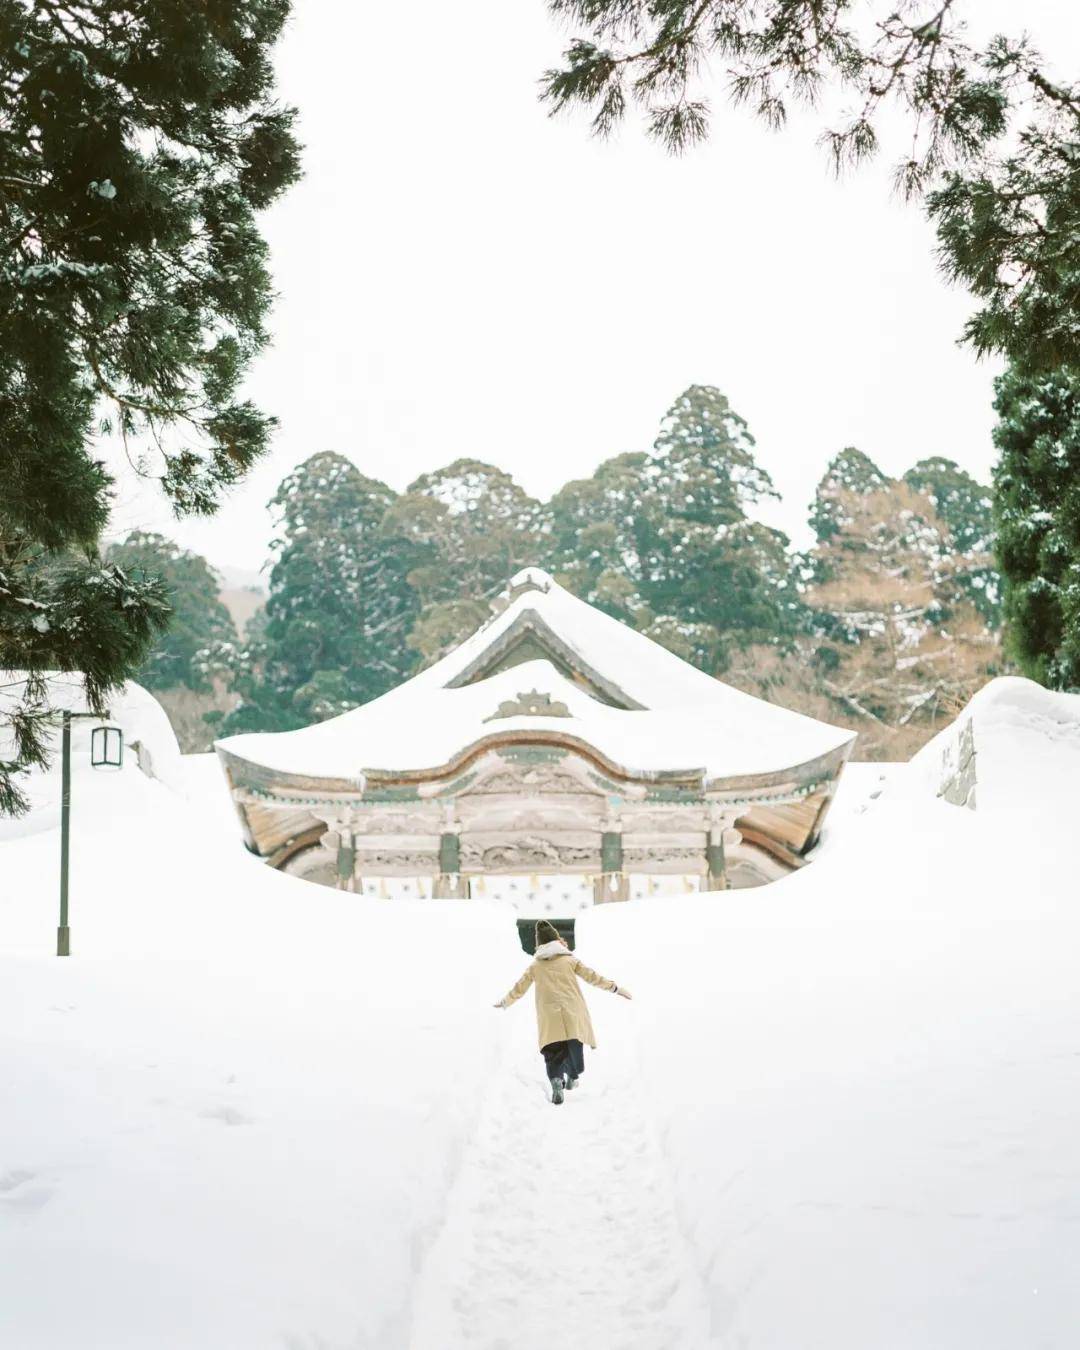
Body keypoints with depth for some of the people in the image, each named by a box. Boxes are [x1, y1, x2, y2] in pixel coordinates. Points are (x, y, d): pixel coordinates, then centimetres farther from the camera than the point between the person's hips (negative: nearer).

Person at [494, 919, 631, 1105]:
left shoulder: (535, 967, 15)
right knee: (574, 1047, 19)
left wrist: (505, 1002, 41)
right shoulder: (569, 960, 11)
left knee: (553, 1053, -2)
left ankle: (556, 1081, -25)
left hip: (549, 1019, 0)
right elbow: (592, 977, 9)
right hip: (573, 1016, 0)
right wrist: (615, 987, 16)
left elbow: (518, 989, 24)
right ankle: (572, 1078, 33)